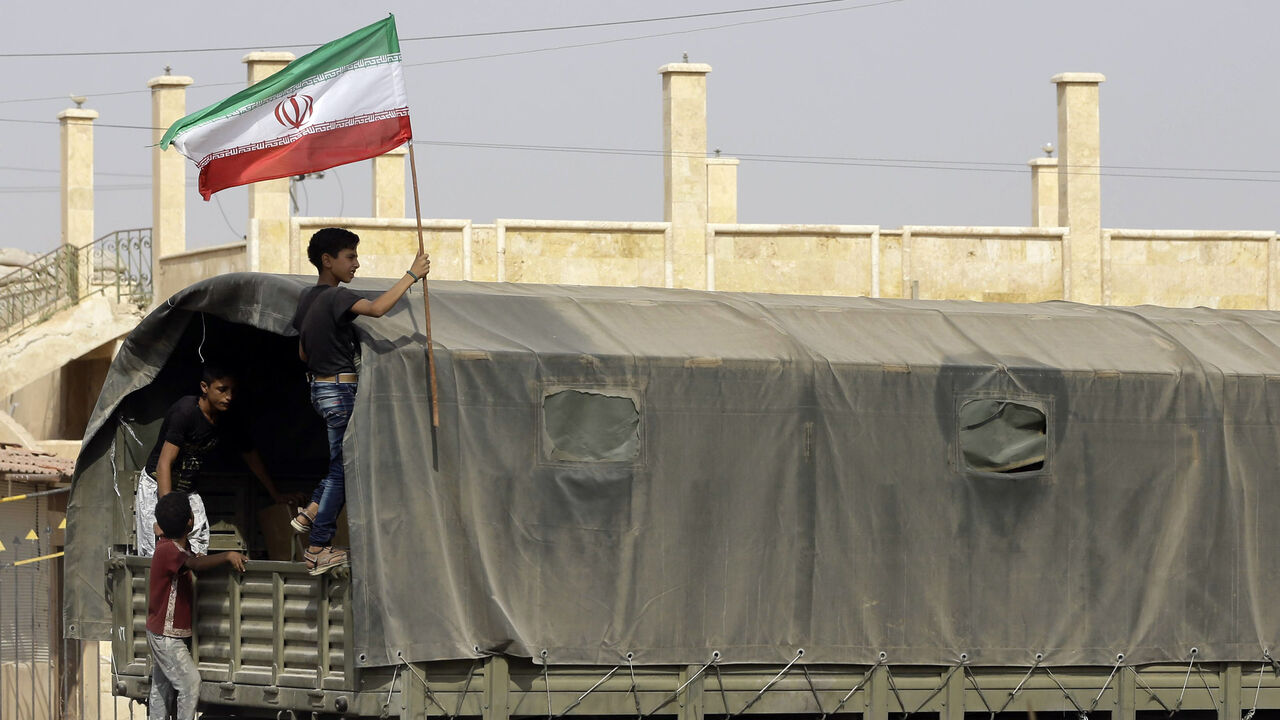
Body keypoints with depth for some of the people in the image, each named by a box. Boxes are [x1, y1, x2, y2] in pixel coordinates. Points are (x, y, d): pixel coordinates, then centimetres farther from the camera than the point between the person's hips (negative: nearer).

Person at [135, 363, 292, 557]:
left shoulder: (228, 424, -3)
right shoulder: (185, 412, -23)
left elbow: (251, 457, 15)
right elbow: (164, 464, -26)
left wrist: (275, 495, 21)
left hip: (189, 490, 6)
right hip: (157, 487, -6)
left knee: (197, 555, -9)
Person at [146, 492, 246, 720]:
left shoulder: (174, 545, 9)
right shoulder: (168, 550, -23)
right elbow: (195, 564, -40)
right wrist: (227, 556, -40)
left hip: (162, 633, 10)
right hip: (167, 635, -10)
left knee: (161, 688, 12)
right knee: (190, 683, -10)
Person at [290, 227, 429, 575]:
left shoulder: (307, 297, 10)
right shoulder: (336, 298, -17)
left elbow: (303, 353, 18)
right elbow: (377, 309, -35)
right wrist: (411, 275, -28)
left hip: (320, 387, 9)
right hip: (341, 391, -9)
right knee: (341, 467, -2)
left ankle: (311, 513, 14)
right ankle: (318, 549, 0)